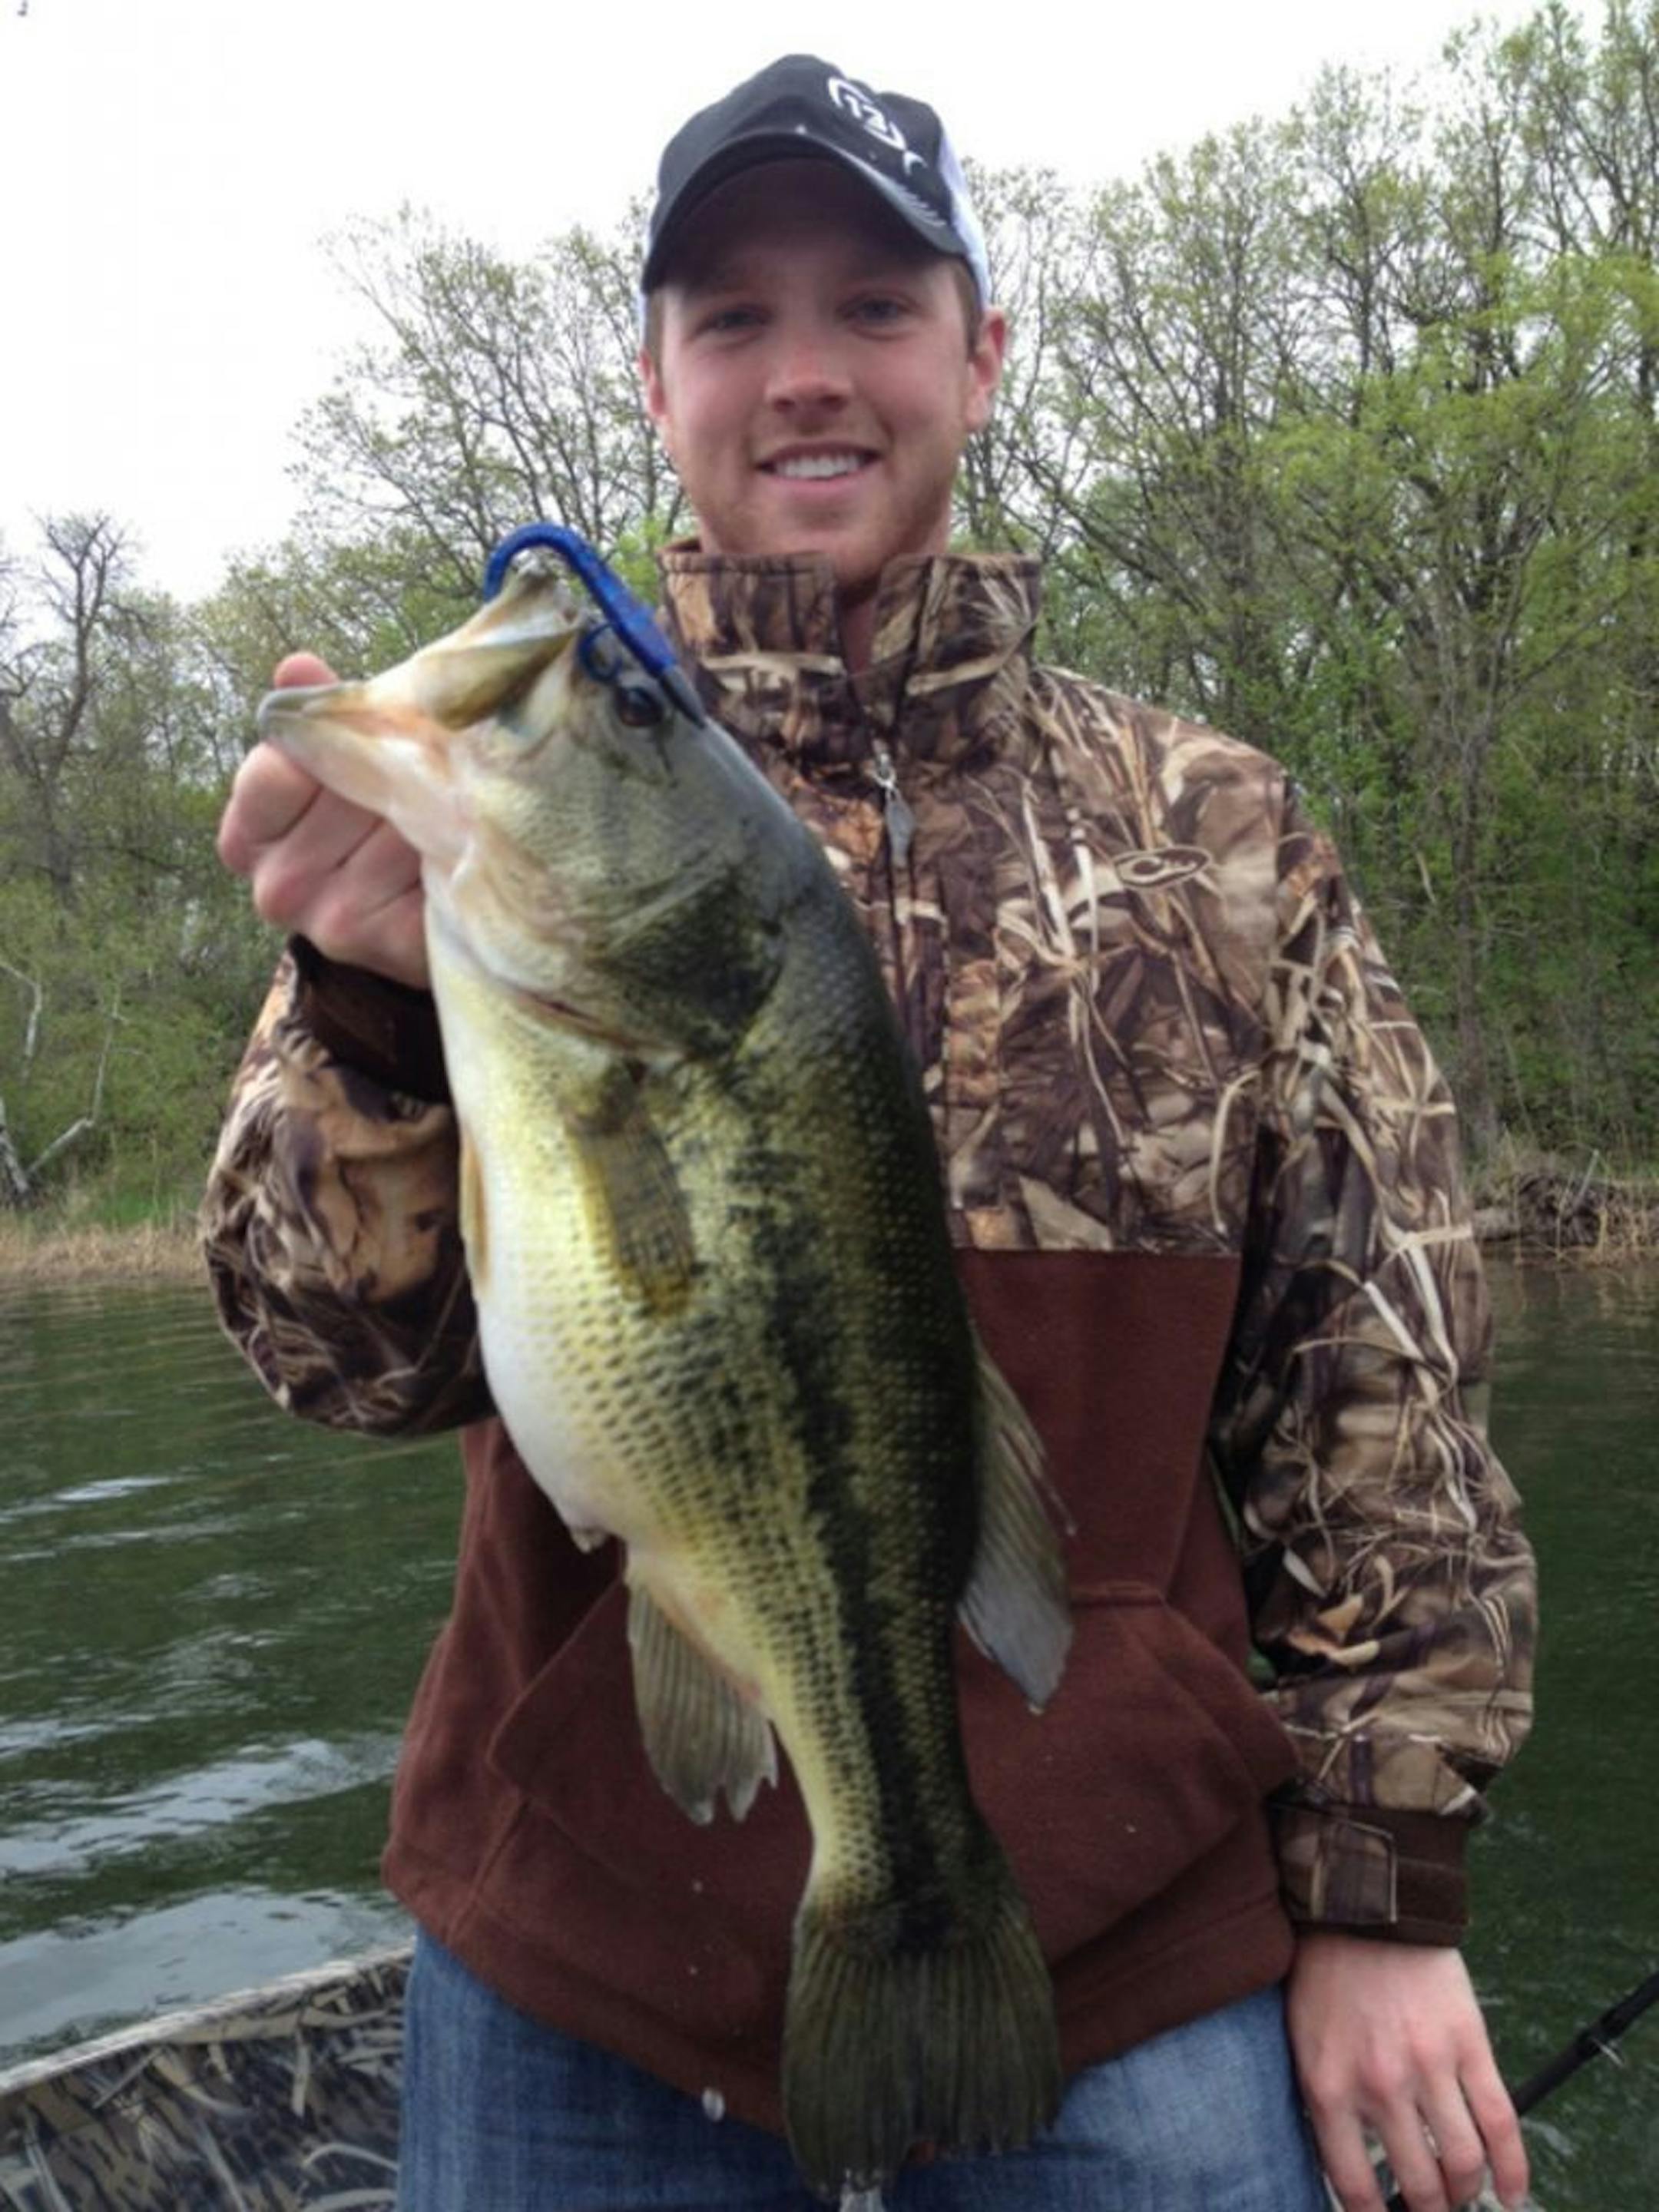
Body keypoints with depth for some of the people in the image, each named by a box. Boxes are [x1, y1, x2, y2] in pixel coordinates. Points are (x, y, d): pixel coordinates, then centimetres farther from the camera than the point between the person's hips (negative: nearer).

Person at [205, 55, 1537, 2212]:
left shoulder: (1221, 835, 1)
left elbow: (1381, 1394, 2)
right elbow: (355, 1349, -9)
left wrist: (1384, 1895, 0)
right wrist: (390, 1002, -28)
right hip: (581, 1985, 1)